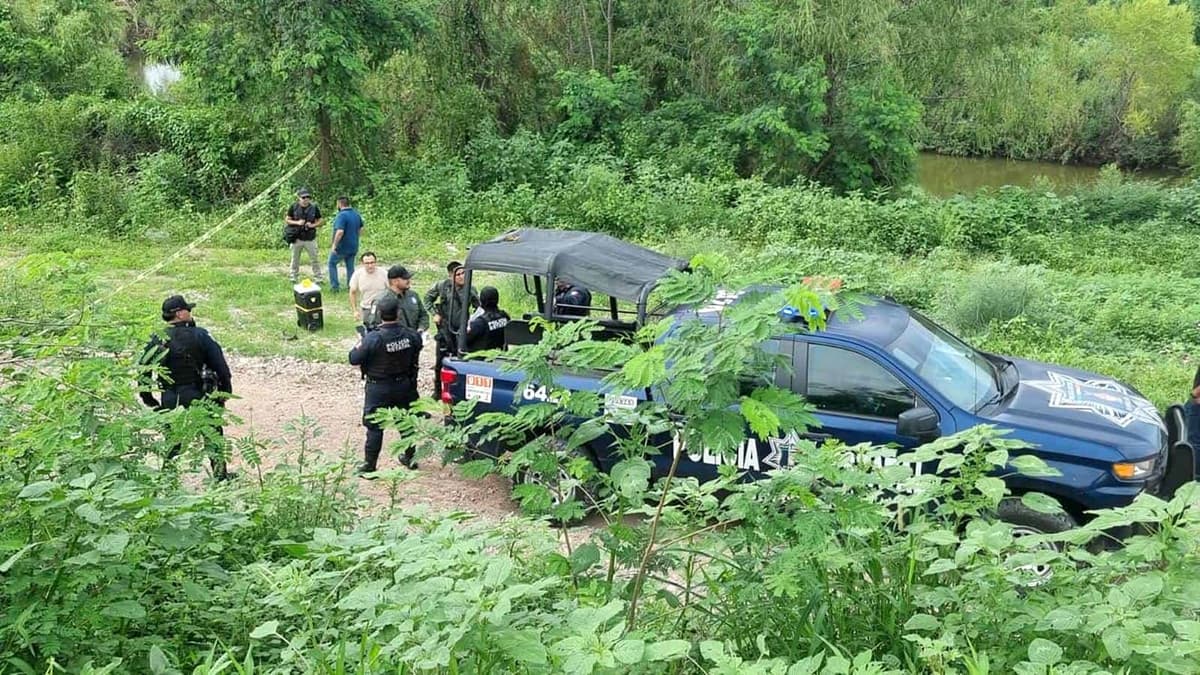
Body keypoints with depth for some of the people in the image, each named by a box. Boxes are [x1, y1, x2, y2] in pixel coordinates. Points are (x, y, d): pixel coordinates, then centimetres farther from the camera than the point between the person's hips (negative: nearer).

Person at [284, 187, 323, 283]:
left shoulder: (314, 207, -1)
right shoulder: (294, 207, -2)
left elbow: (319, 222, 5)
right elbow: (287, 220, 3)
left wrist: (312, 225, -15)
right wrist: (297, 222, -14)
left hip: (310, 239, 0)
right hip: (297, 238, 0)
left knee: (314, 259, 1)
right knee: (295, 260, 11)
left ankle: (318, 279, 9)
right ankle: (294, 278, 23)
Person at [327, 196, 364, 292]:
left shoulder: (341, 215, -22)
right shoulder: (356, 214, 5)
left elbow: (340, 232, -31)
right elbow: (360, 228, 18)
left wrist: (334, 244, -22)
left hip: (342, 247, -7)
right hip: (353, 247, 7)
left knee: (332, 264, 12)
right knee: (350, 267, 14)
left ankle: (334, 286, 10)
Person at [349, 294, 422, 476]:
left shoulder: (373, 339, -25)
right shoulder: (411, 335, -13)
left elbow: (354, 360, -17)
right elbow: (417, 349, 8)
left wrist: (360, 344, -1)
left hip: (379, 389, -4)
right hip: (404, 386, 4)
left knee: (374, 427, 6)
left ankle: (369, 466, 11)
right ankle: (410, 458, 35)